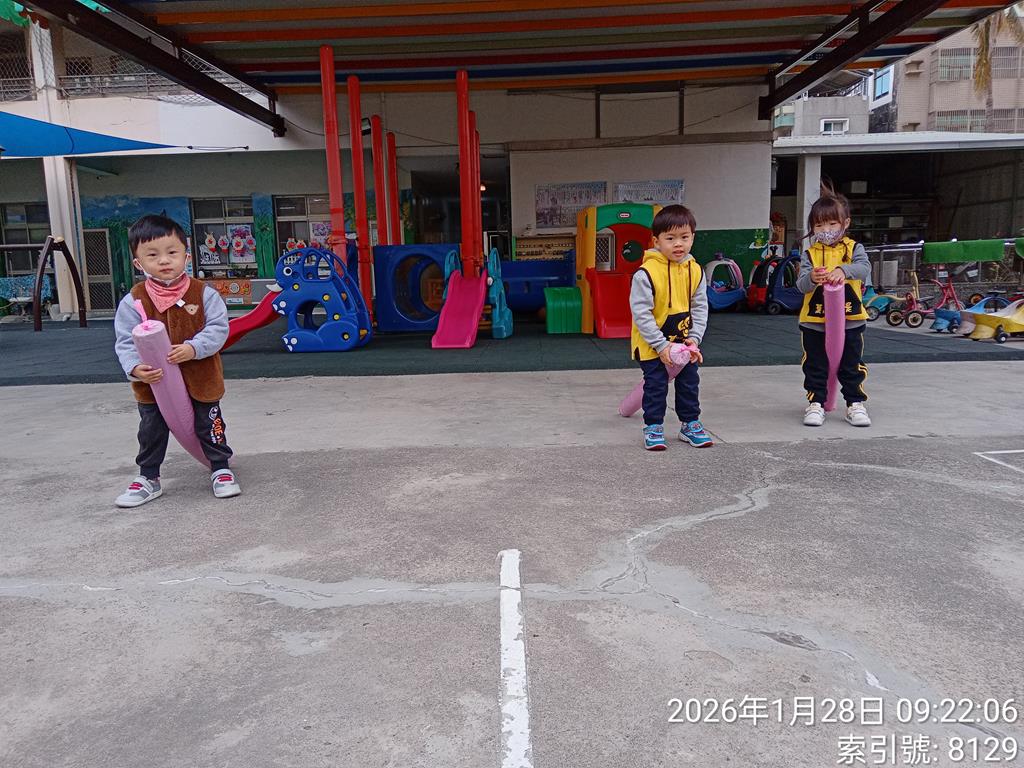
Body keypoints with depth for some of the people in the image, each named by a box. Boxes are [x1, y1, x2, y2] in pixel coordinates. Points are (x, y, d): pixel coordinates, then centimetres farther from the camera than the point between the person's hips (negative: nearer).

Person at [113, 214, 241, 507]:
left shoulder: (203, 293, -11)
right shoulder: (133, 301, -9)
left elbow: (218, 328, -13)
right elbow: (125, 342, -9)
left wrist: (194, 348, -27)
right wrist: (135, 368, -26)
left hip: (201, 380, -1)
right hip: (154, 383, 2)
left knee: (209, 425, 12)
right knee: (151, 432, 15)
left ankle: (221, 469, 31)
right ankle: (148, 479, 33)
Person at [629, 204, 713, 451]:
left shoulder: (695, 271, -4)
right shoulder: (646, 273, -21)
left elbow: (699, 307, 2)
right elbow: (641, 313, -21)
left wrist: (694, 338, -9)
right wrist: (661, 345, -21)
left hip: (684, 341, 5)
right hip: (652, 344, -5)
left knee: (690, 382, 13)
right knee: (656, 385, 2)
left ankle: (690, 424, 28)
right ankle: (653, 427, 17)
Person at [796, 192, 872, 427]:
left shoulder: (853, 249, 1)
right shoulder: (810, 253, 1)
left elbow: (864, 268, -19)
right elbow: (801, 285, -9)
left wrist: (842, 271, -37)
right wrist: (811, 279, -31)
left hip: (849, 321, 0)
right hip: (814, 322, 0)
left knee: (852, 366, 9)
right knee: (815, 367, 7)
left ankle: (855, 404, 21)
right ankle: (816, 404, 18)